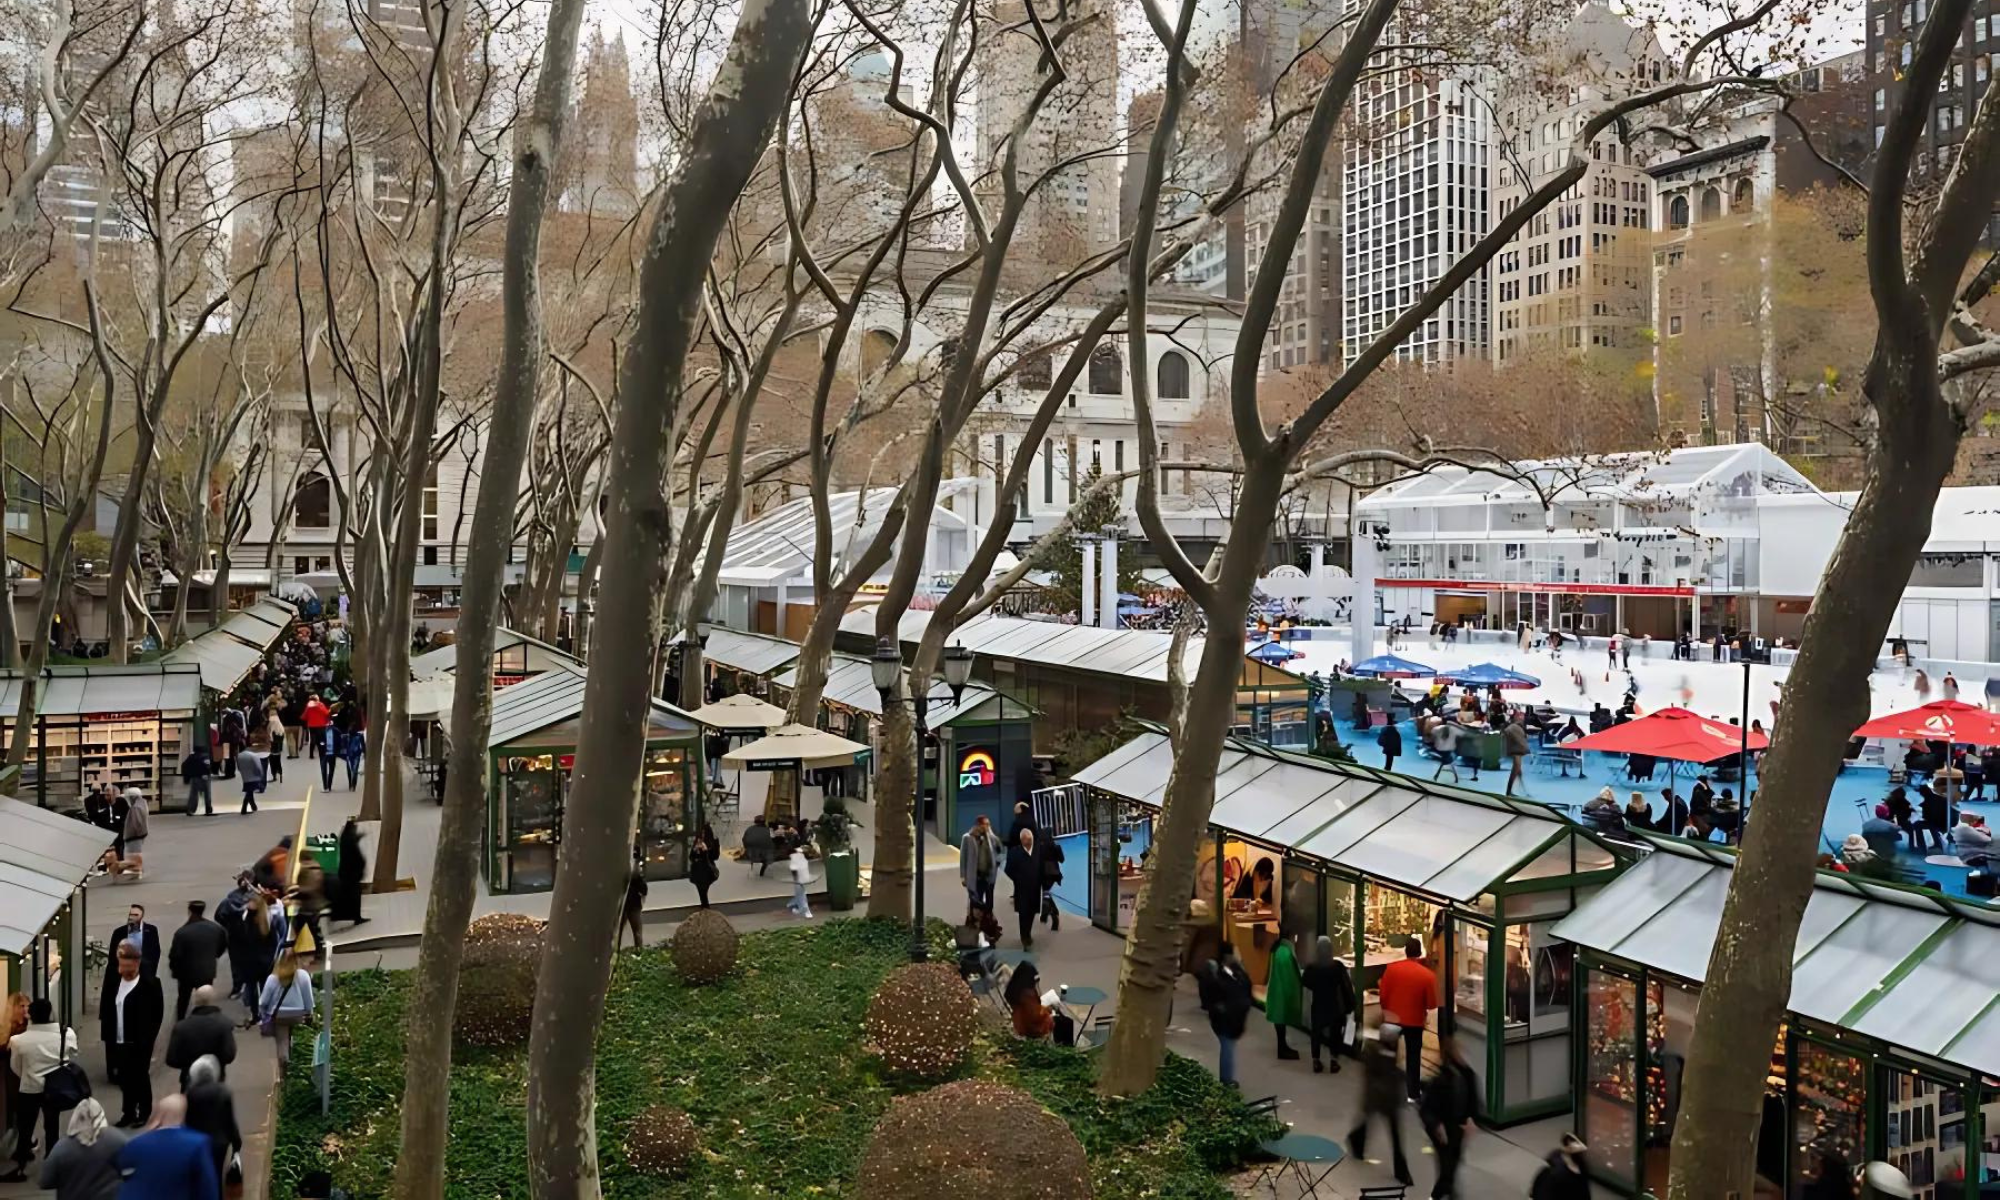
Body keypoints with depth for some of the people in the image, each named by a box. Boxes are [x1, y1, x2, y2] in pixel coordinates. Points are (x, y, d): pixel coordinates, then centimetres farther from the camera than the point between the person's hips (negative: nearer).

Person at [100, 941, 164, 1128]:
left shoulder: (150, 983, -12)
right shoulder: (112, 981, 1)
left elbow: (158, 1013, -8)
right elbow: (105, 1009, 9)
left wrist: (149, 1037, -10)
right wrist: (106, 1034, 2)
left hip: (140, 1043, -4)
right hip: (117, 1041, 4)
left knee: (140, 1077, 8)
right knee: (123, 1078, 12)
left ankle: (144, 1111, 25)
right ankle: (128, 1112, 27)